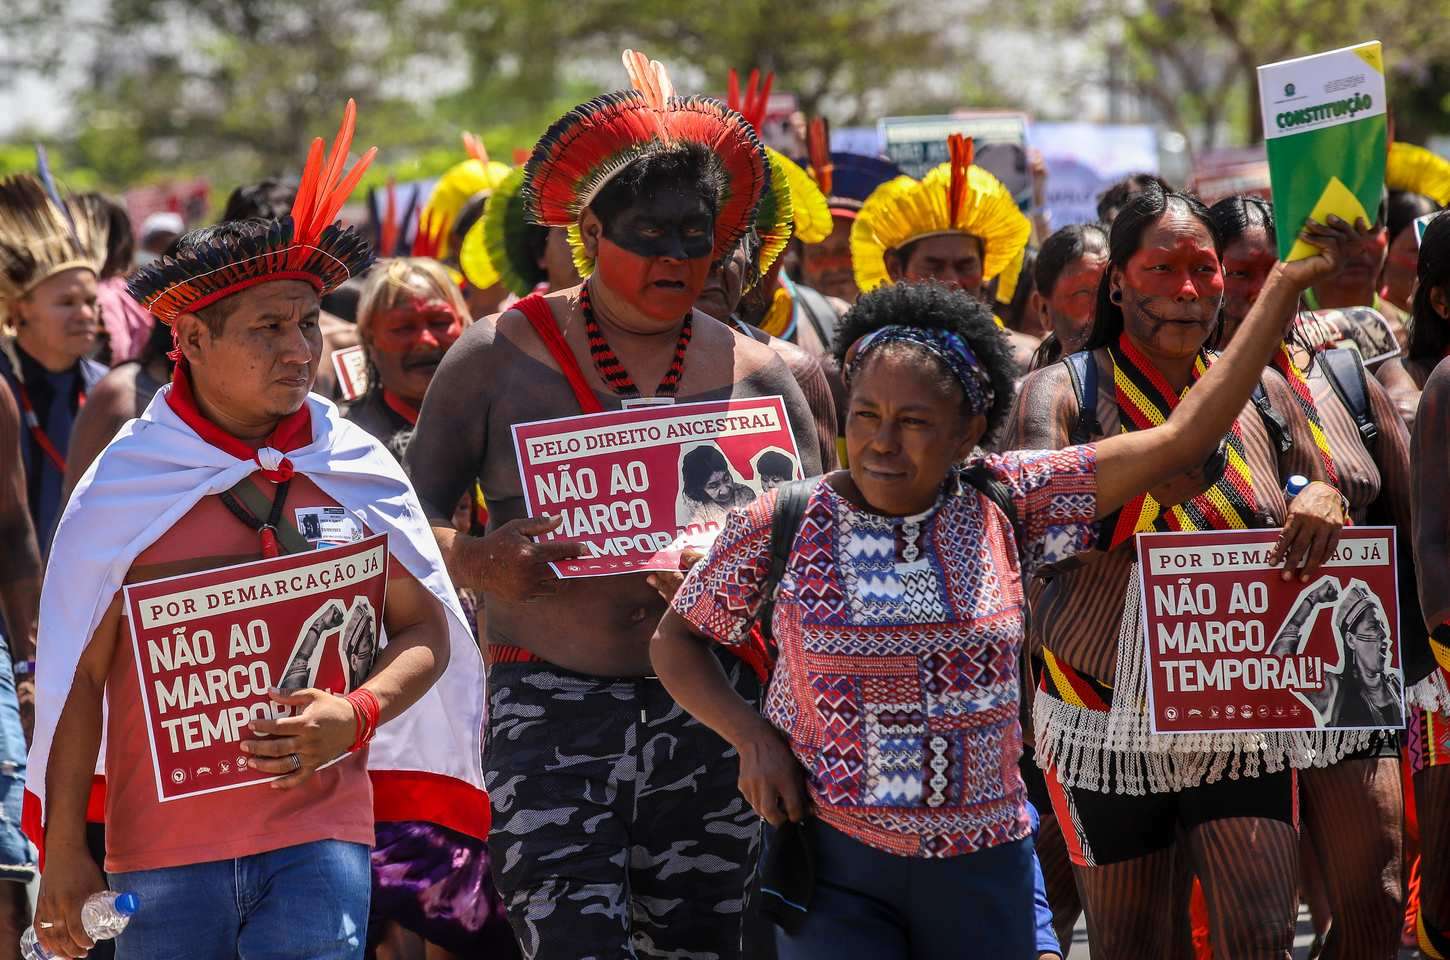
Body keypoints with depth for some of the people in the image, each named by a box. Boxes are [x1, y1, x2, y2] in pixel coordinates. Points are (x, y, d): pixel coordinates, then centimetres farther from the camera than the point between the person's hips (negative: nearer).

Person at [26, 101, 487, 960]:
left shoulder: (355, 471, 4)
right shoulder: (128, 485, -2)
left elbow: (427, 629, 10)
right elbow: (78, 676, 0)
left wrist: (356, 715, -11)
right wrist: (64, 849, -2)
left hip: (322, 831, 1)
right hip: (165, 843, -1)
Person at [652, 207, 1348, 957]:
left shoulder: (1003, 503, -1)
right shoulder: (782, 523, -5)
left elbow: (1180, 440, -3)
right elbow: (675, 641, 8)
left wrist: (1285, 287, -6)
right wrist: (751, 735, -9)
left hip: (982, 871, 2)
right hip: (834, 869, -2)